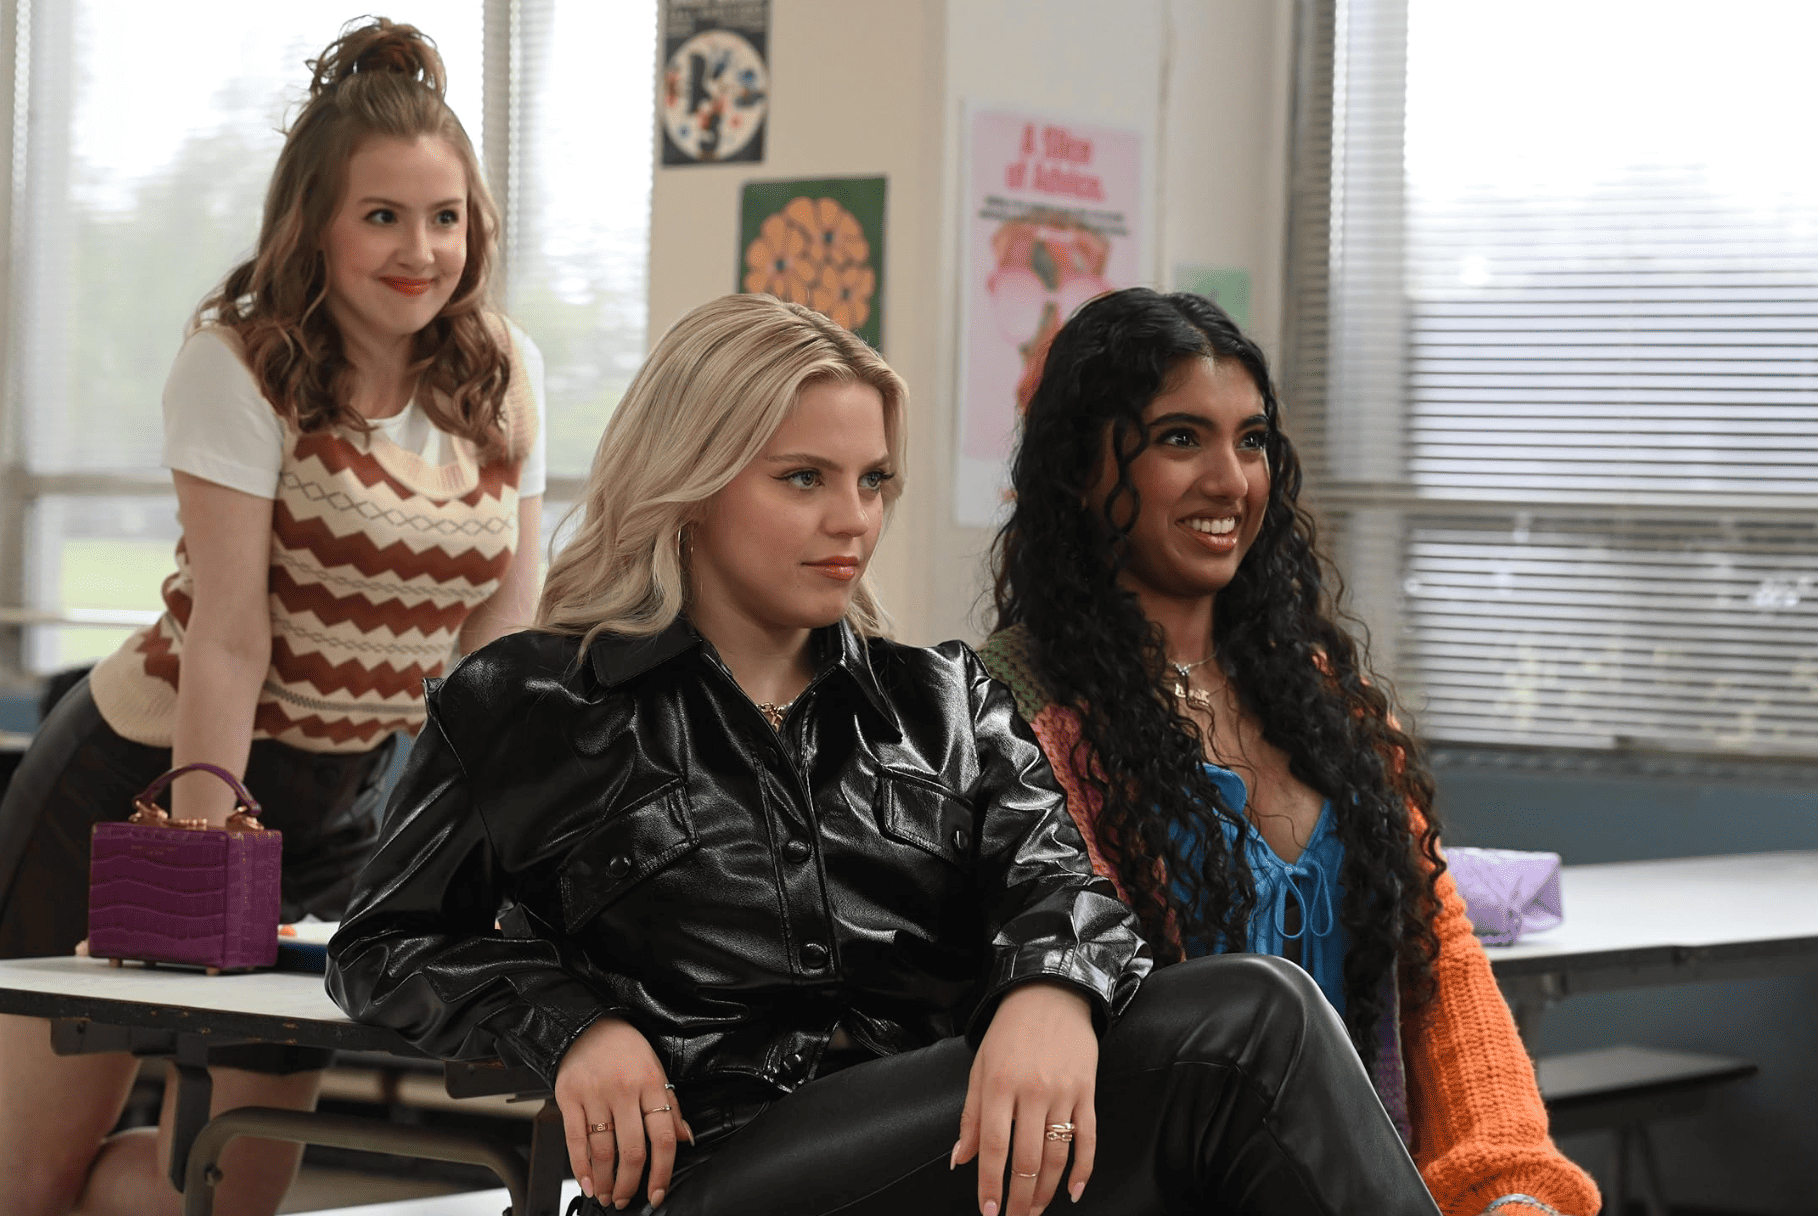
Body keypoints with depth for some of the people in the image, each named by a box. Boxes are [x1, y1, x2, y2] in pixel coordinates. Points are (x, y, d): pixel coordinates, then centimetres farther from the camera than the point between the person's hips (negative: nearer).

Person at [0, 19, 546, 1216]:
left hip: (336, 802, 5)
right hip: (140, 782, -5)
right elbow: (229, 631, -20)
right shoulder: (243, 362, -15)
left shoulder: (504, 375, 0)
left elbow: (499, 634, 0)